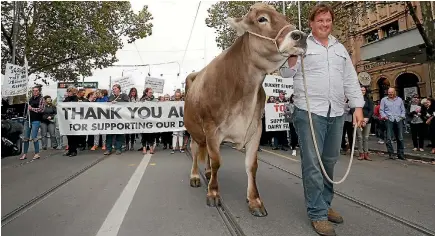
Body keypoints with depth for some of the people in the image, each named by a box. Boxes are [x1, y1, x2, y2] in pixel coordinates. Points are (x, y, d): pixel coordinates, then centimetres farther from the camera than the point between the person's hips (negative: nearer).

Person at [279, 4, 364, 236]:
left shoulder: (340, 49, 20)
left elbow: (351, 80, 18)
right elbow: (286, 72, 0)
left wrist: (358, 107, 9)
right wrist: (293, 54, -17)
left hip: (336, 114, 6)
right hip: (309, 112, -5)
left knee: (329, 162, 12)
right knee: (312, 164, -4)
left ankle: (325, 204, 28)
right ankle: (317, 214, 6)